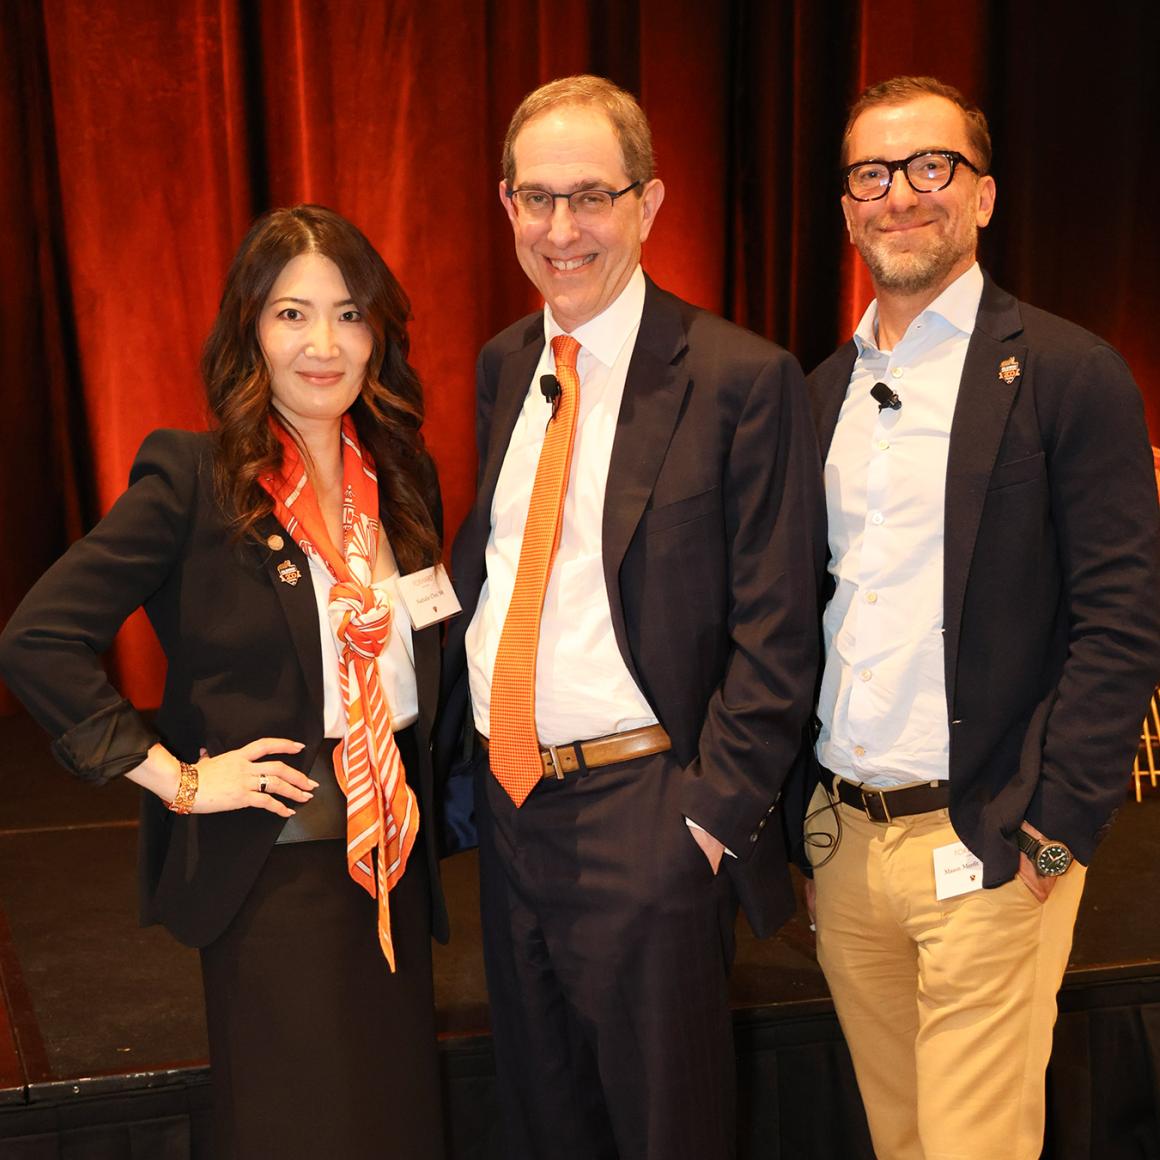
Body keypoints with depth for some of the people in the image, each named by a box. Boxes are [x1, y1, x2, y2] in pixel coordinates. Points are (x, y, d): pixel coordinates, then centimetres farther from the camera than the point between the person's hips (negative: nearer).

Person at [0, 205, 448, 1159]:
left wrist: (421, 788, 8)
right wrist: (175, 776, -16)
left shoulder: (404, 476, 5)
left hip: (396, 863, 6)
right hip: (272, 867, -5)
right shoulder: (193, 478, -13)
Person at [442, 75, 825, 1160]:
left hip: (644, 815, -6)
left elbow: (776, 629, -12)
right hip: (505, 798, 6)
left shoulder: (741, 378, -12)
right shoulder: (500, 366, 8)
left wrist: (715, 808, -14)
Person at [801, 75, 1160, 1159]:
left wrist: (1057, 825, -14)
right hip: (841, 838, 5)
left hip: (985, 852, -5)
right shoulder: (822, 389, 11)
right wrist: (805, 805, 7)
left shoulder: (1069, 374, -7)